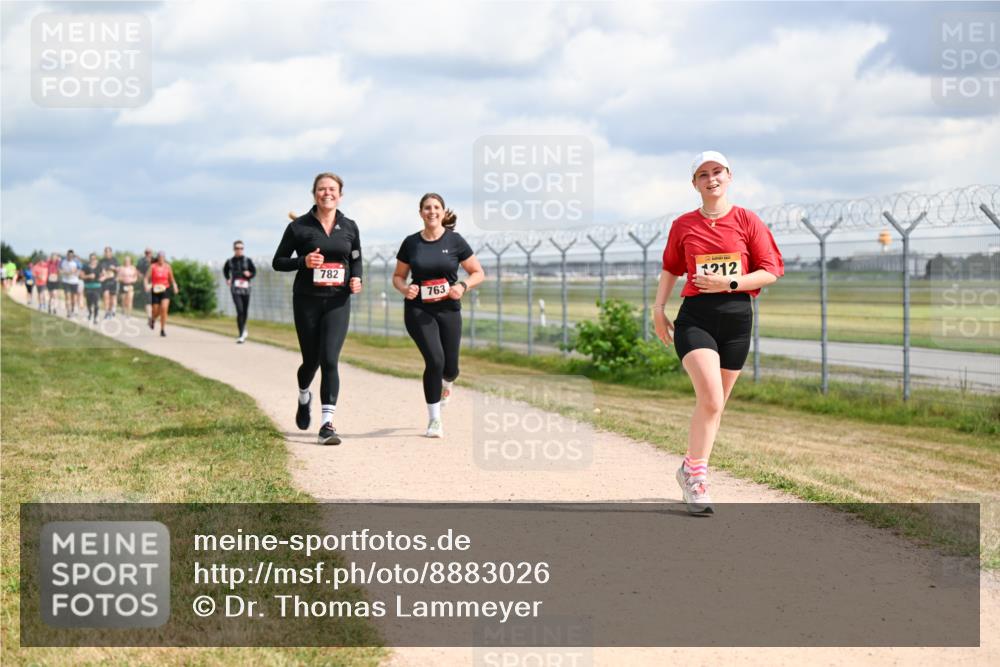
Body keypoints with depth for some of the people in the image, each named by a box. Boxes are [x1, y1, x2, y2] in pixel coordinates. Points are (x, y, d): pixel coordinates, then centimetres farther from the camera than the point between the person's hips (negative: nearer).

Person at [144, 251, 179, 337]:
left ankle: (163, 330, -9)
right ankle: (153, 319, 43)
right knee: (156, 311, 4)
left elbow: (171, 279, 12)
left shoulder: (168, 267, 3)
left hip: (165, 290, 1)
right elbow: (147, 278, -4)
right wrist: (147, 286, -22)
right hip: (155, 291, -1)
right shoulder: (153, 267, -2)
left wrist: (175, 286, -5)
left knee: (164, 309, -17)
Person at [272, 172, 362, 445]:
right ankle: (304, 397, 43)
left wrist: (356, 279, -2)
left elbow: (356, 259, 19)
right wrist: (303, 261, -17)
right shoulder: (299, 227, -3)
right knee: (311, 360, 8)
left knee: (329, 360, -12)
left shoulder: (350, 227, 5)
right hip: (307, 301, -1)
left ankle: (327, 423, -13)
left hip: (338, 302, 1)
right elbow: (278, 262, 1)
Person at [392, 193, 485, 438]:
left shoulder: (455, 241, -1)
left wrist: (463, 286, -15)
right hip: (418, 310, -1)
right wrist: (404, 289, -10)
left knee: (450, 367, 3)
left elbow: (478, 273, 4)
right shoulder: (411, 243, 2)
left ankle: (446, 383, 45)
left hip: (448, 309, 1)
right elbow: (398, 276, 12)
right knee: (435, 360, -16)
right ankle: (434, 420, -1)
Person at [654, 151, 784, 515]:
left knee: (714, 403, 8)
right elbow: (671, 269, 21)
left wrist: (729, 284, -12)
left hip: (737, 317, 1)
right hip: (695, 316, -1)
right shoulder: (683, 225, 7)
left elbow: (770, 272, 0)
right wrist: (659, 308, 11)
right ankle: (696, 473, -6)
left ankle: (691, 470, 26)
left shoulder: (748, 222, 2)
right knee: (711, 398, -18)